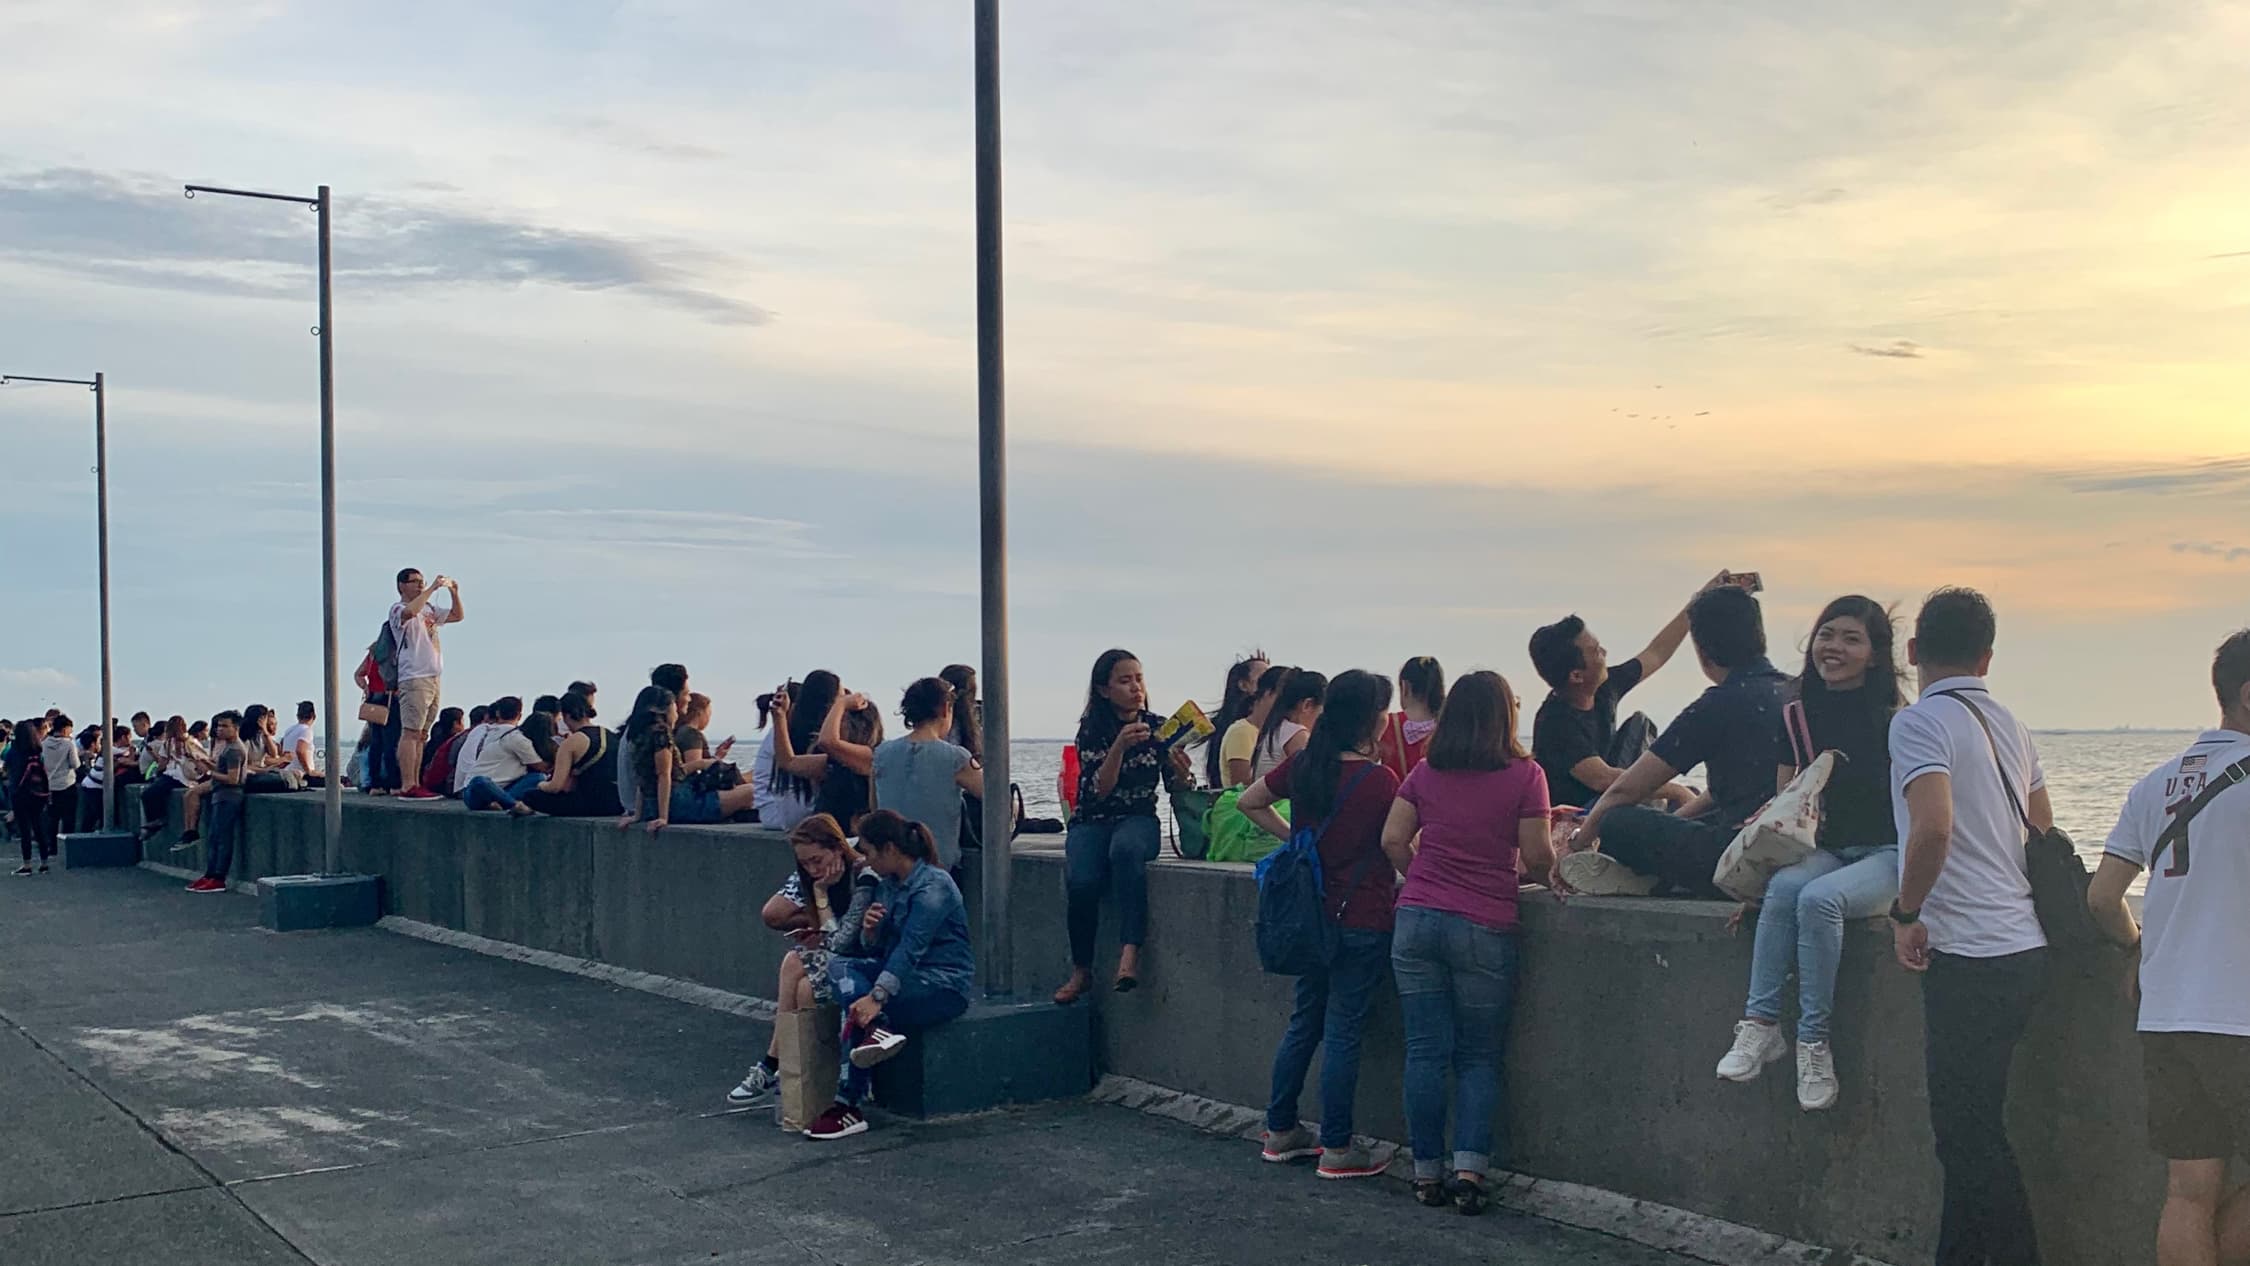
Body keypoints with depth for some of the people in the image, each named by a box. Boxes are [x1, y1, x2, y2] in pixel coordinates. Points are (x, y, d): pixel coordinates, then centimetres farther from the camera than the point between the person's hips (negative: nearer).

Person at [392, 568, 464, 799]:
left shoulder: (428, 611, 21)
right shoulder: (398, 609, -2)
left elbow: (457, 616, 26)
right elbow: (409, 612, -26)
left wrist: (454, 593, 10)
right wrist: (433, 588, -22)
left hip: (433, 678, 8)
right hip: (413, 678, -8)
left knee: (421, 734, 8)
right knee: (410, 732, -12)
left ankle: (416, 783, 10)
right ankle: (407, 786, -16)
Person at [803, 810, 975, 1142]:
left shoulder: (933, 886, -15)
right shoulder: (888, 886, 12)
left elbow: (911, 948, -26)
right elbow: (875, 948, 13)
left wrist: (876, 996, -35)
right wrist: (869, 930, -11)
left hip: (944, 986, -8)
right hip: (904, 974, 8)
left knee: (858, 1008, -24)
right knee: (839, 967, -16)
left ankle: (847, 1107, -17)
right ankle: (877, 1029, -34)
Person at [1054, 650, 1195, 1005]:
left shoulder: (1159, 727, 3)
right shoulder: (1092, 730, -3)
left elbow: (1176, 788, 1)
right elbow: (1099, 791, -13)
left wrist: (1182, 773, -23)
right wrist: (1119, 746, -27)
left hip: (1139, 819, 0)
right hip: (1093, 821, 0)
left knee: (1126, 849, -37)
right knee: (1082, 882, -30)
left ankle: (1130, 952, -45)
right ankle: (1081, 969, -9)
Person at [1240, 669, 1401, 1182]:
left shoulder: (1303, 765, 1)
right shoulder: (1380, 780, -17)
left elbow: (1249, 802, 13)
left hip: (1312, 915, 6)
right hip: (1362, 920, -6)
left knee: (1304, 1020, 16)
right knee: (1343, 1031, 0)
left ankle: (1280, 1131, 24)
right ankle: (1336, 1149, 8)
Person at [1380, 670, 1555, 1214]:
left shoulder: (1424, 773, 6)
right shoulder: (1525, 775, -4)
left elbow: (1393, 839, 5)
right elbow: (1537, 857, -6)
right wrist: (1524, 872, 15)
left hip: (1417, 920, 3)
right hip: (1485, 929, -3)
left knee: (1425, 1051, 6)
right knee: (1480, 1055, 8)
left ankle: (1427, 1172, 11)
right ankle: (1470, 1166, -4)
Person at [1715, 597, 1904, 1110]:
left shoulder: (1894, 716, -6)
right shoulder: (1798, 715, 8)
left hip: (1889, 856, -4)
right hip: (1826, 853, 4)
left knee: (1818, 898, -32)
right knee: (1784, 886, -29)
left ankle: (1813, 1042, -23)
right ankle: (1760, 1022, -28)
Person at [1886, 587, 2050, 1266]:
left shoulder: (1919, 721, -12)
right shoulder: (2009, 724, 14)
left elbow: (1933, 827, -26)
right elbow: (2044, 828, 23)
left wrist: (1906, 913, -14)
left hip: (1969, 956, -9)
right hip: (2021, 947, 9)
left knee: (1971, 1137, -2)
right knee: (1967, 1127, 17)